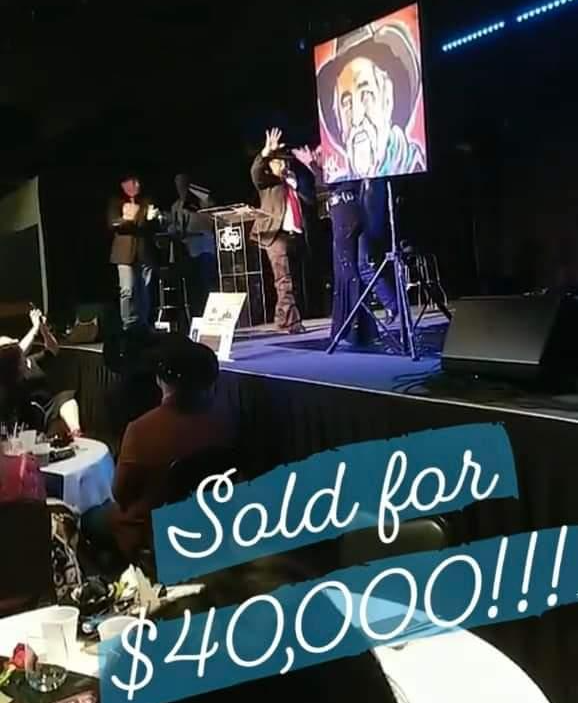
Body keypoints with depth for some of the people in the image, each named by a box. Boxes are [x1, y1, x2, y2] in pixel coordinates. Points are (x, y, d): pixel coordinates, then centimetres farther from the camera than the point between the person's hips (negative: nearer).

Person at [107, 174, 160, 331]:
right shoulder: (116, 202, 8)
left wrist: (151, 218, -13)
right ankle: (128, 325, -6)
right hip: (126, 252, -2)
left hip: (145, 252, 2)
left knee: (145, 290, 4)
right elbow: (112, 224, -4)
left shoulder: (146, 202, 12)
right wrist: (125, 219, -24)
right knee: (128, 291, -10)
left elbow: (153, 227, 9)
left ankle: (144, 325, 12)